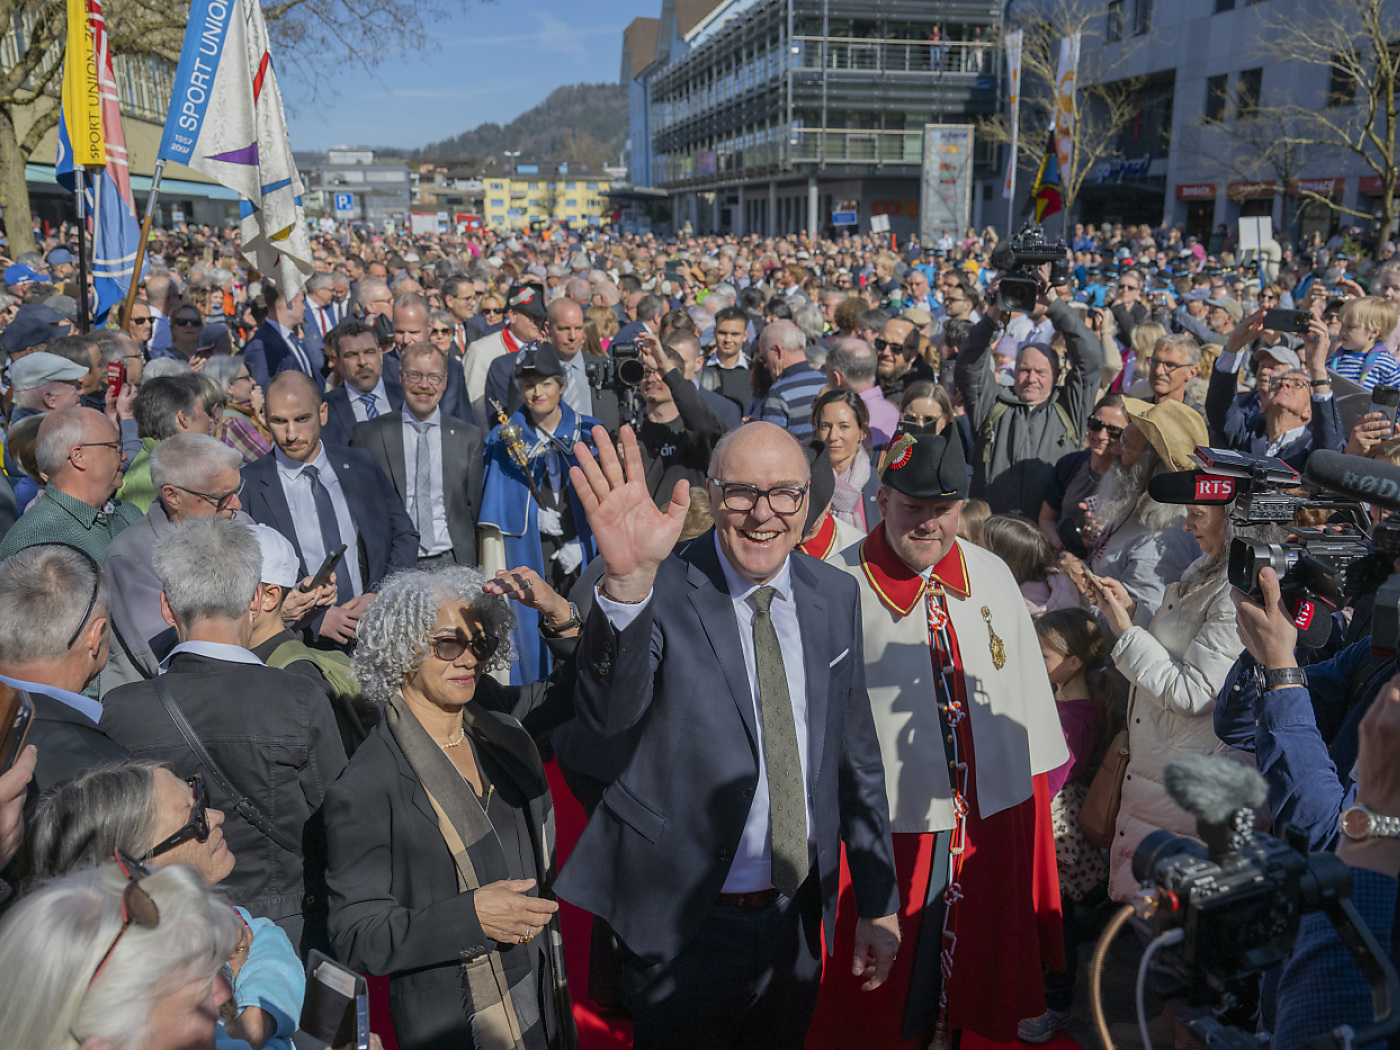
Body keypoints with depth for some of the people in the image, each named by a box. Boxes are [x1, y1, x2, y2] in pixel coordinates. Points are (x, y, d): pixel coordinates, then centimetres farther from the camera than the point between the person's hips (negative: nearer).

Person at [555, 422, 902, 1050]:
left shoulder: (835, 596, 0)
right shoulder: (665, 591, -16)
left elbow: (856, 757, 7)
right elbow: (606, 715, -34)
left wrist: (879, 905, 10)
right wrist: (627, 581, -51)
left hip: (799, 920, 5)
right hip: (686, 925, -4)